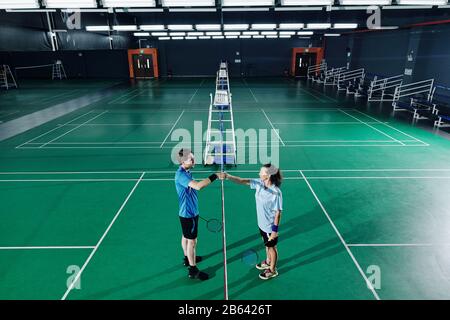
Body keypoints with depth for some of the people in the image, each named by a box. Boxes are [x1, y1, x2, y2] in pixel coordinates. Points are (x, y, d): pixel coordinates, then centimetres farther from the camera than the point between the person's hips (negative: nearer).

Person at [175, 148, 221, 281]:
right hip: (189, 214, -10)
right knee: (192, 241, 2)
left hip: (187, 212, 10)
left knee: (186, 237, 25)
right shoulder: (181, 175, -28)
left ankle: (187, 258, 44)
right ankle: (193, 270, 14)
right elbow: (198, 186, -42)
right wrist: (214, 176, -35)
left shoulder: (185, 172, 4)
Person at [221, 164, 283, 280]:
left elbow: (278, 213, -23)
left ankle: (272, 270, 40)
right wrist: (228, 176, -26)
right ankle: (268, 262, 56)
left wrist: (275, 230, -17)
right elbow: (242, 181, -11)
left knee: (272, 247, 17)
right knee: (267, 245, 30)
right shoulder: (259, 183, -11)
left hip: (270, 226, -7)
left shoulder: (276, 193, -30)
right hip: (262, 223, 7)